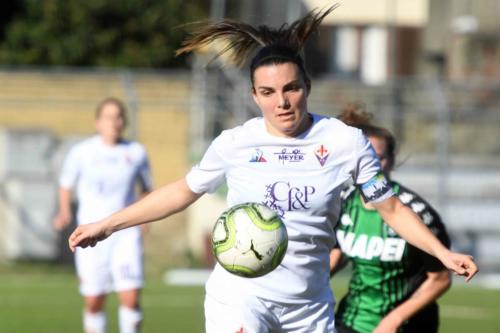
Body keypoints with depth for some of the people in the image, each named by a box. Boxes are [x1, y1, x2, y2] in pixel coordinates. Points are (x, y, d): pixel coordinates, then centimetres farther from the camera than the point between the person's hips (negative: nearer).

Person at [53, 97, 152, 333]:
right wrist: (65, 212, -2)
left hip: (126, 233, 0)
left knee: (131, 298, -12)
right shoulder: (82, 152, 1)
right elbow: (66, 184, 14)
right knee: (93, 302, 2)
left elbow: (146, 188, 19)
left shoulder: (136, 152, 4)